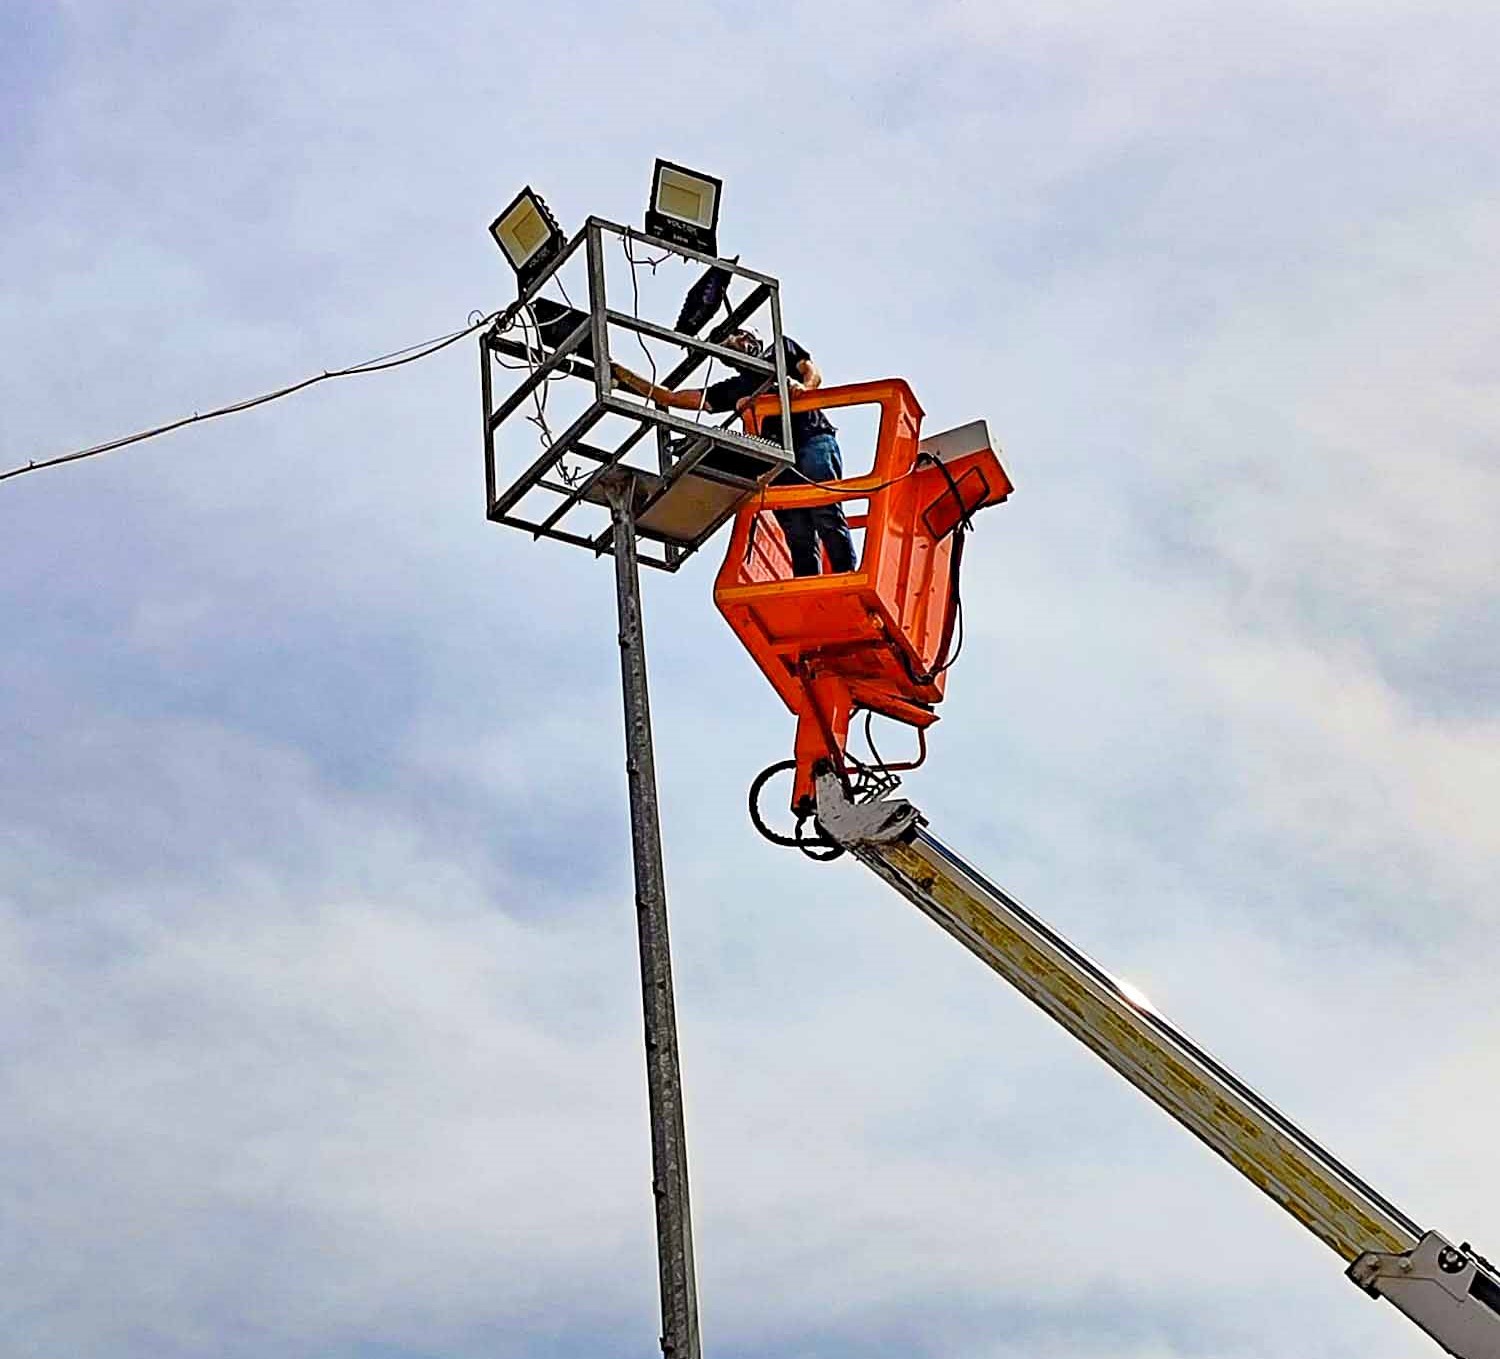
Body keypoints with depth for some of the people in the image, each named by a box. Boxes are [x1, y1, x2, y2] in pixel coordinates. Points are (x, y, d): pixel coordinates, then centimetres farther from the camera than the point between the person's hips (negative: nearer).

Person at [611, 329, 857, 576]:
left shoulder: (782, 348, 26)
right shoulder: (732, 388, 30)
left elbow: (814, 373, 12)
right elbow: (670, 398, 29)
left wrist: (802, 387, -13)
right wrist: (621, 374, 27)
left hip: (812, 438, -4)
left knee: (825, 514, -20)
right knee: (798, 536, -11)